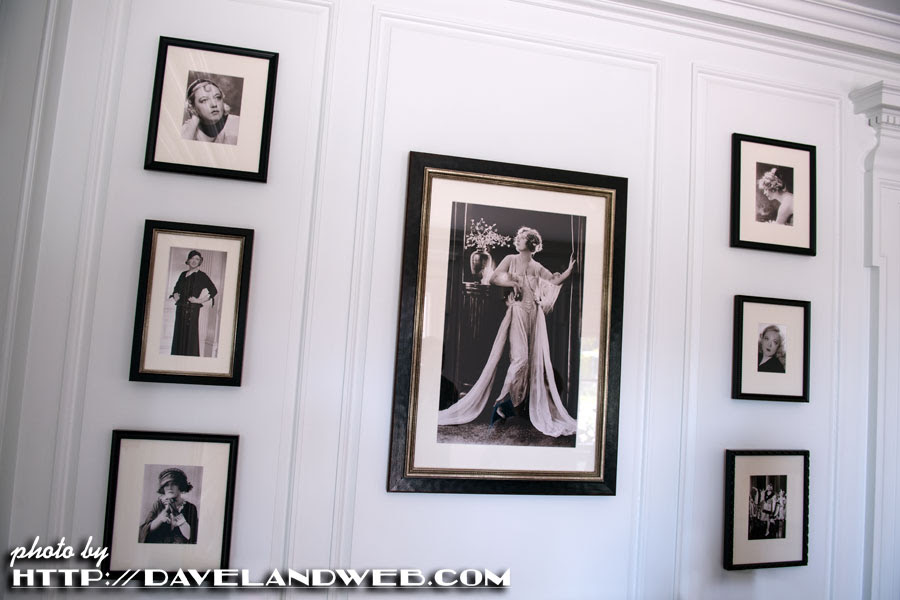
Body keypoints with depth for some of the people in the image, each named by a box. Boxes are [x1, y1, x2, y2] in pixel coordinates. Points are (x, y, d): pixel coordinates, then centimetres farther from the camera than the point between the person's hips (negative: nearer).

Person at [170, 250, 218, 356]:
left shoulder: (201, 275, -1)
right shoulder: (183, 274, 15)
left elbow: (214, 291, -6)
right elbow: (176, 289, 28)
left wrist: (200, 300, -8)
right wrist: (175, 295, 8)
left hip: (193, 309, -5)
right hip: (180, 309, 5)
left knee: (190, 334, -8)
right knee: (179, 334, 5)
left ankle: (190, 355, -7)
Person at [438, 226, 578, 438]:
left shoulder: (537, 267, 17)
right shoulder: (510, 260, 8)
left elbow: (555, 281, 15)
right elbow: (493, 278, -1)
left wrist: (569, 270, 2)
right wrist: (514, 283, -11)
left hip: (535, 314, 4)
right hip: (517, 311, -4)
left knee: (537, 360, 2)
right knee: (520, 358, -16)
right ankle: (503, 402, -8)